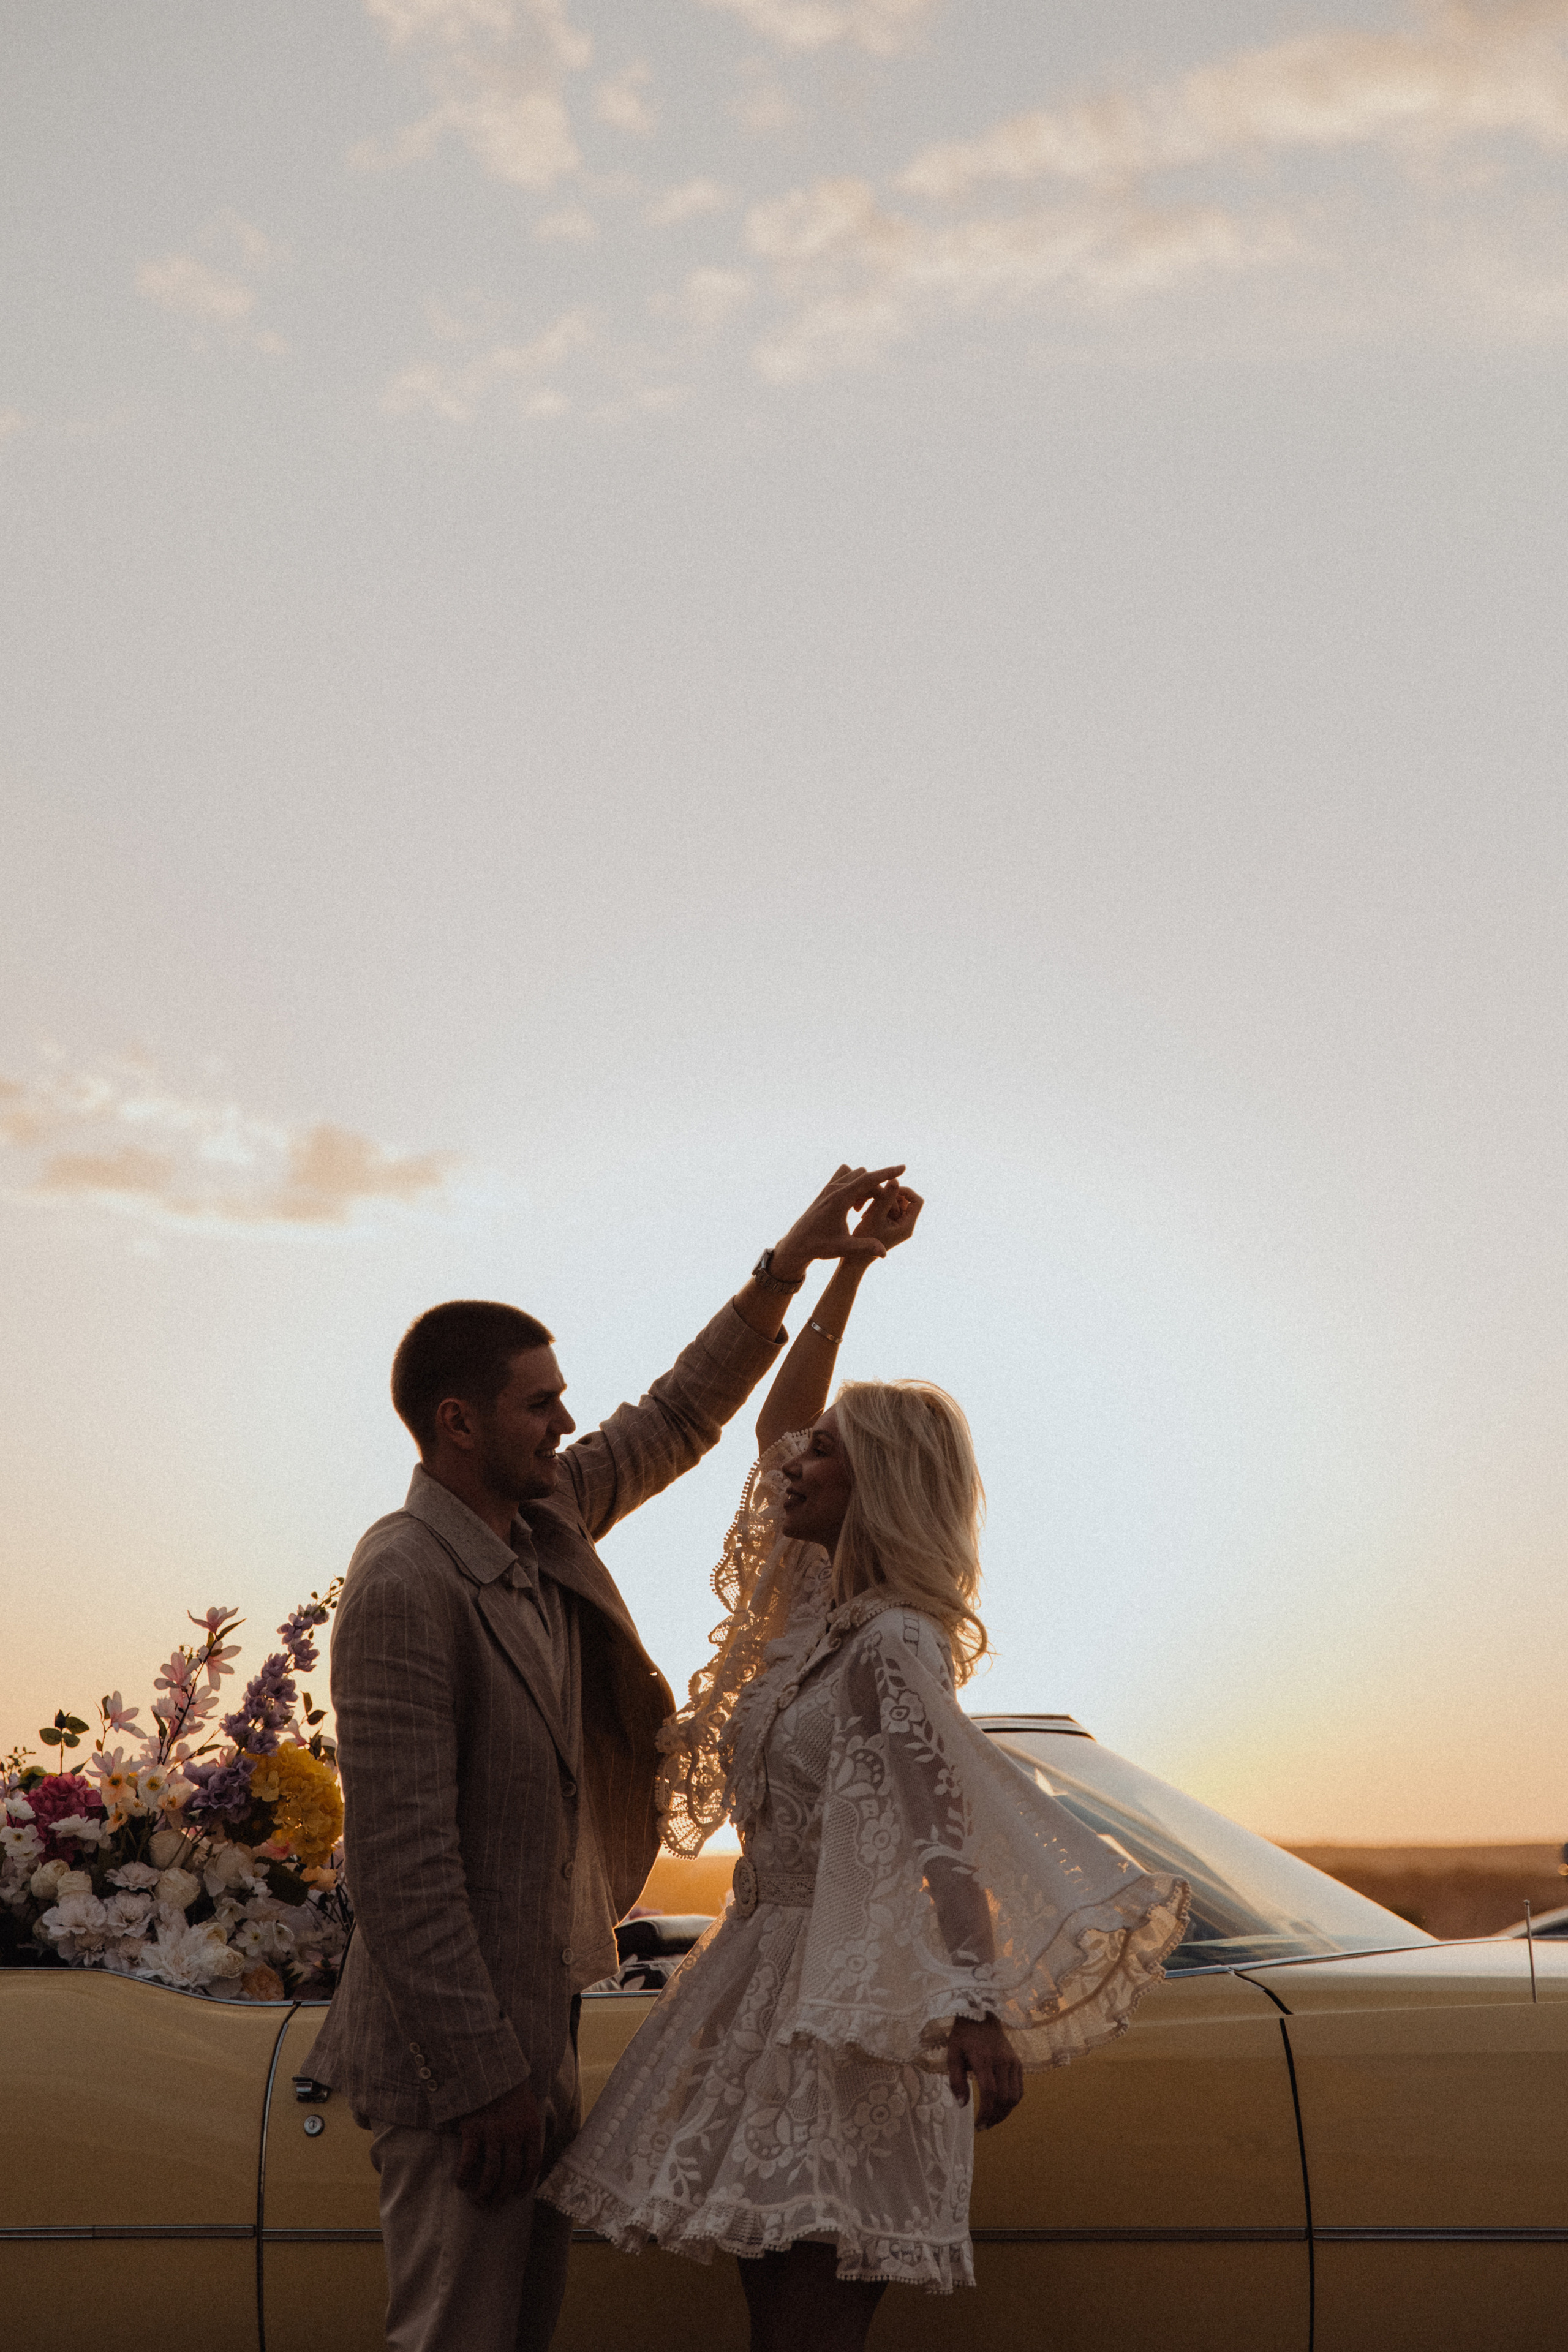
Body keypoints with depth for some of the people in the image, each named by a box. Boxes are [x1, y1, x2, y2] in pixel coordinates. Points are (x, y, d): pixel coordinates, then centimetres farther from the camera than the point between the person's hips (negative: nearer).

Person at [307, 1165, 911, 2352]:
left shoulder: (546, 1519, 5)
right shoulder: (404, 1584, -22)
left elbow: (679, 1418, 20)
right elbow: (402, 1861, -24)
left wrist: (793, 1262, 14)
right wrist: (481, 2078, -22)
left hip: (542, 2018, 9)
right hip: (464, 2041, -9)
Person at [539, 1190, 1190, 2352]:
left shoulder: (894, 1645, -15)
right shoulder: (814, 1613, 10)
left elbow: (946, 1826, -29)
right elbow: (775, 1421, 21)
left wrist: (979, 2013, -43)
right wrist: (852, 1260, 21)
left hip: (845, 2008, -9)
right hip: (772, 1982, 9)